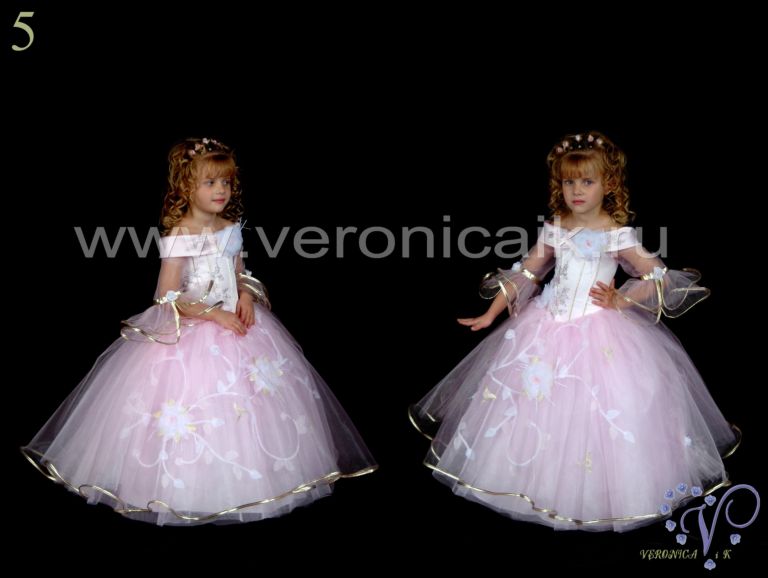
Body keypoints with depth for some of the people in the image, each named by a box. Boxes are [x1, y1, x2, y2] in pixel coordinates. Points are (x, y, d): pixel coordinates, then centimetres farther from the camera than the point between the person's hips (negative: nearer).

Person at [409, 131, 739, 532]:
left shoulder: (618, 235, -6)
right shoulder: (554, 230, 4)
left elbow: (660, 278, -6)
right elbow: (524, 275, 10)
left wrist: (621, 300, -18)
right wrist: (491, 314, 8)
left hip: (600, 333, -4)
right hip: (546, 327, 4)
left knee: (600, 414, -6)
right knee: (530, 403, 9)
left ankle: (599, 492, 14)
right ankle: (538, 483, 28)